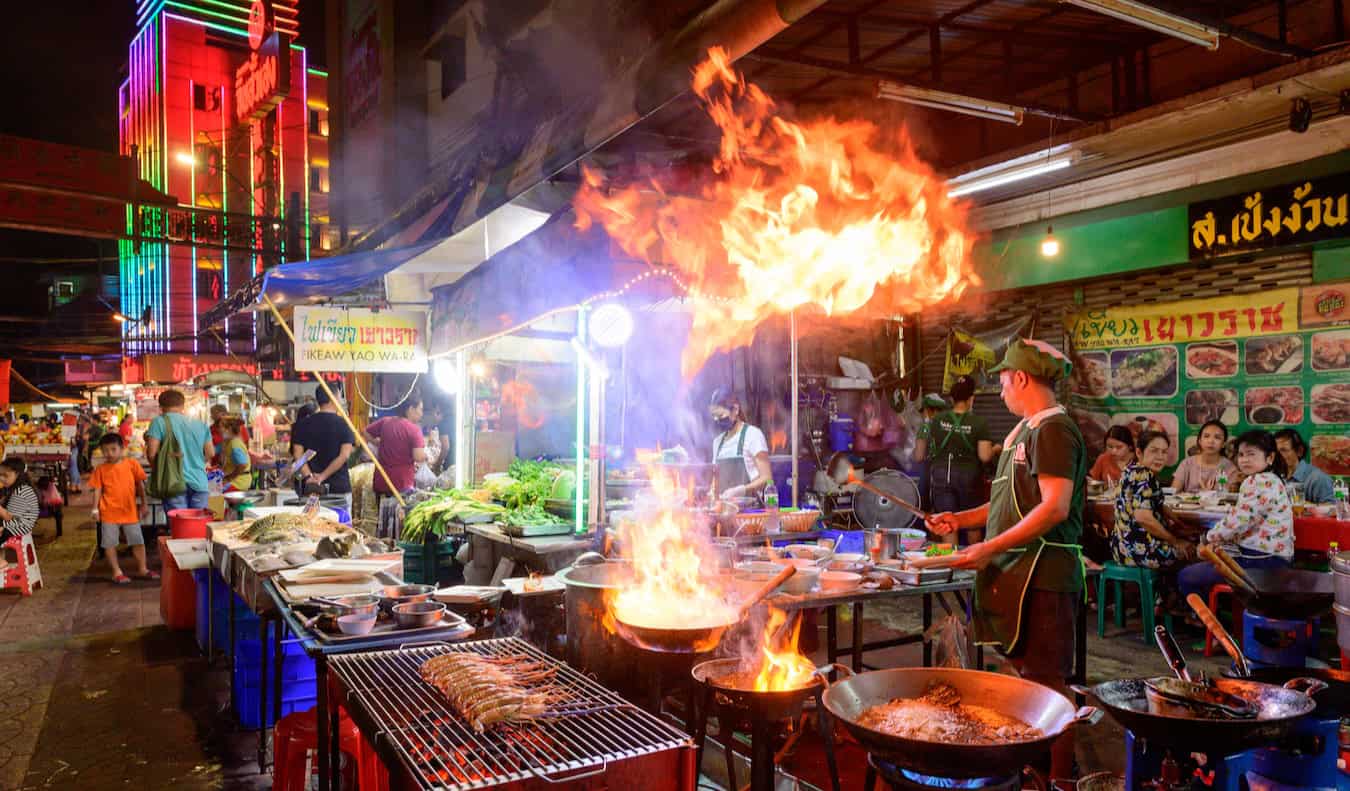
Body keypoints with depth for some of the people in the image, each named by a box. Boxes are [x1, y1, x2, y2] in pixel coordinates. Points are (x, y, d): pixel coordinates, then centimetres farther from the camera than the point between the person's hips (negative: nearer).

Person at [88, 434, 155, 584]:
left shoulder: (132, 464, -1)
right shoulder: (101, 469, -2)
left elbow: (140, 485, 6)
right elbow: (97, 489, 0)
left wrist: (144, 504, 7)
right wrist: (95, 509, -6)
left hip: (130, 511, 1)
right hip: (109, 512, -1)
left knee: (138, 541, 9)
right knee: (109, 543, 5)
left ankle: (142, 570, 22)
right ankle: (117, 572, 16)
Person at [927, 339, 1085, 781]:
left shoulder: (1053, 429, -13)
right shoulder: (1026, 430, 17)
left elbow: (1055, 508, -22)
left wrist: (989, 549, -22)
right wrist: (961, 520, 19)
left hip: (1043, 575, -10)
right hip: (1020, 573, 10)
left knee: (1046, 683, -3)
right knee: (1028, 677, 16)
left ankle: (1058, 776, 8)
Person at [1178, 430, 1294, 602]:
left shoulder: (1261, 482, -17)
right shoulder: (1268, 480, 18)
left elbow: (1237, 521, -21)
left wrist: (1209, 538, -4)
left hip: (1263, 562, -11)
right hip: (1269, 557, 11)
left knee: (1186, 577, -9)